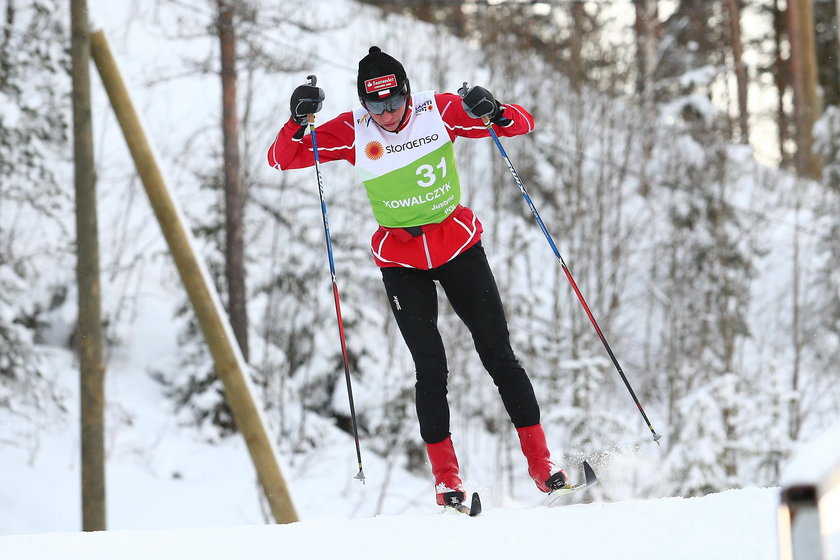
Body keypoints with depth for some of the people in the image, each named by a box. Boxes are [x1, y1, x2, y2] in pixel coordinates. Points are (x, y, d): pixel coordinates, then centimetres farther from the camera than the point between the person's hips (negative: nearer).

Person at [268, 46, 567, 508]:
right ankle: (446, 479, -2)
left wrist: (493, 113, -30)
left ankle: (541, 464, 4)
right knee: (431, 367, -9)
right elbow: (281, 159, -9)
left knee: (498, 356, -1)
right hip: (400, 259, 0)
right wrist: (298, 120, -28)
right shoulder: (352, 132, -9)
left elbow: (522, 124, -8)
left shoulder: (439, 111, -11)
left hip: (458, 245, 0)